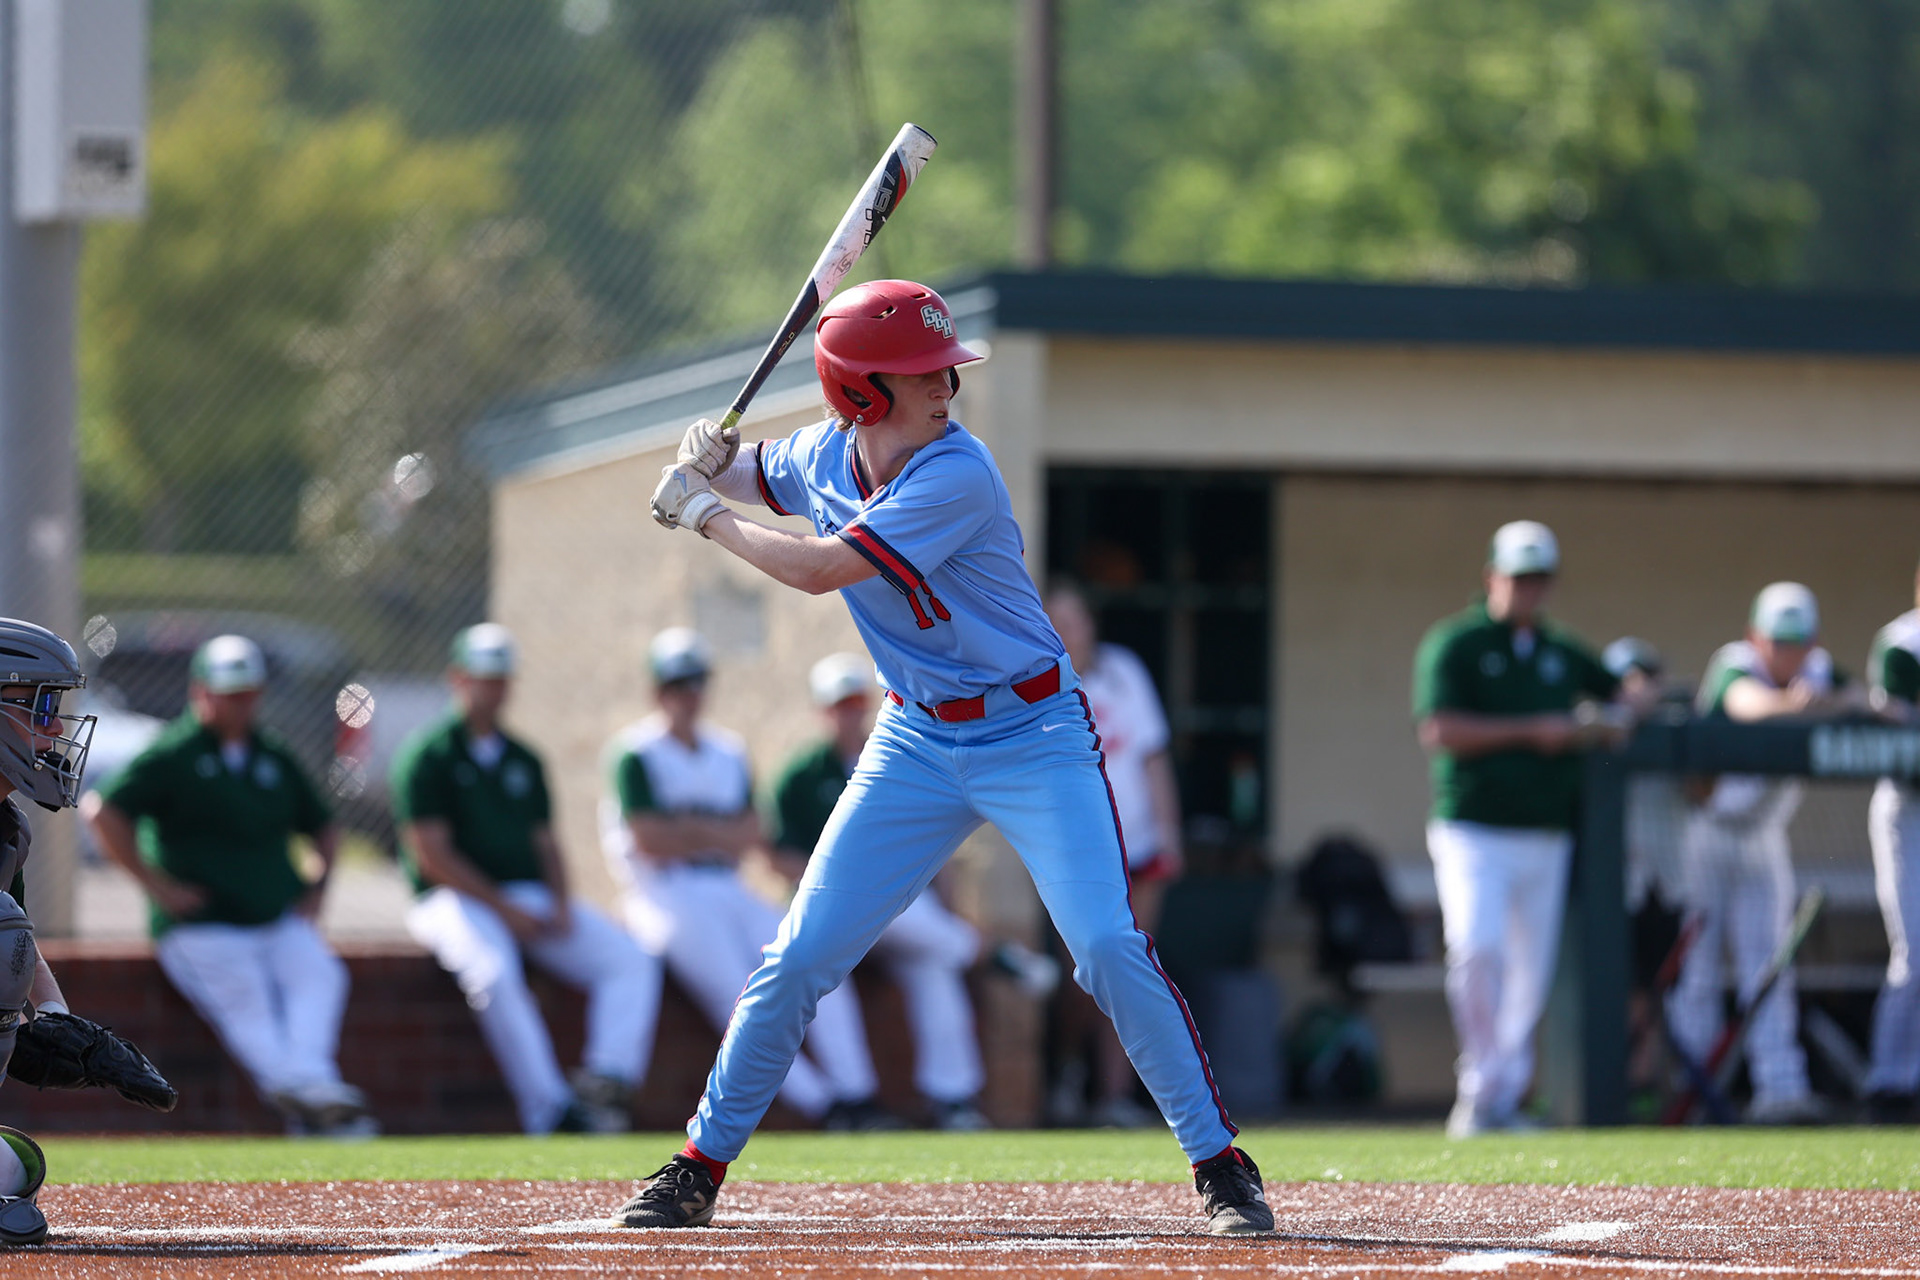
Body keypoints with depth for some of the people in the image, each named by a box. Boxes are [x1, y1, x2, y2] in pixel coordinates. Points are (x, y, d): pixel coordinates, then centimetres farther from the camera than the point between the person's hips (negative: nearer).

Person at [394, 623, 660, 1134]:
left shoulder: (524, 761, 20)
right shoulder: (428, 756, 0)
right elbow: (432, 854, -8)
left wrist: (559, 907, -2)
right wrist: (505, 909, -14)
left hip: (533, 898, 6)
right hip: (455, 900, -6)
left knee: (631, 960, -16)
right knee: (494, 973, -38)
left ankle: (607, 1082, -32)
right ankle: (550, 1107, -39)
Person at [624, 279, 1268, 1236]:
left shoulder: (956, 476, -23)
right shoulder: (827, 452, -1)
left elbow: (821, 570, -27)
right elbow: (752, 477, 22)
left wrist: (704, 516, -15)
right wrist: (711, 461, -1)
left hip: (1034, 736, -5)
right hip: (918, 744, 5)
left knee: (1109, 948, -17)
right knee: (799, 957, 2)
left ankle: (1218, 1164, -7)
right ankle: (700, 1165, 15)